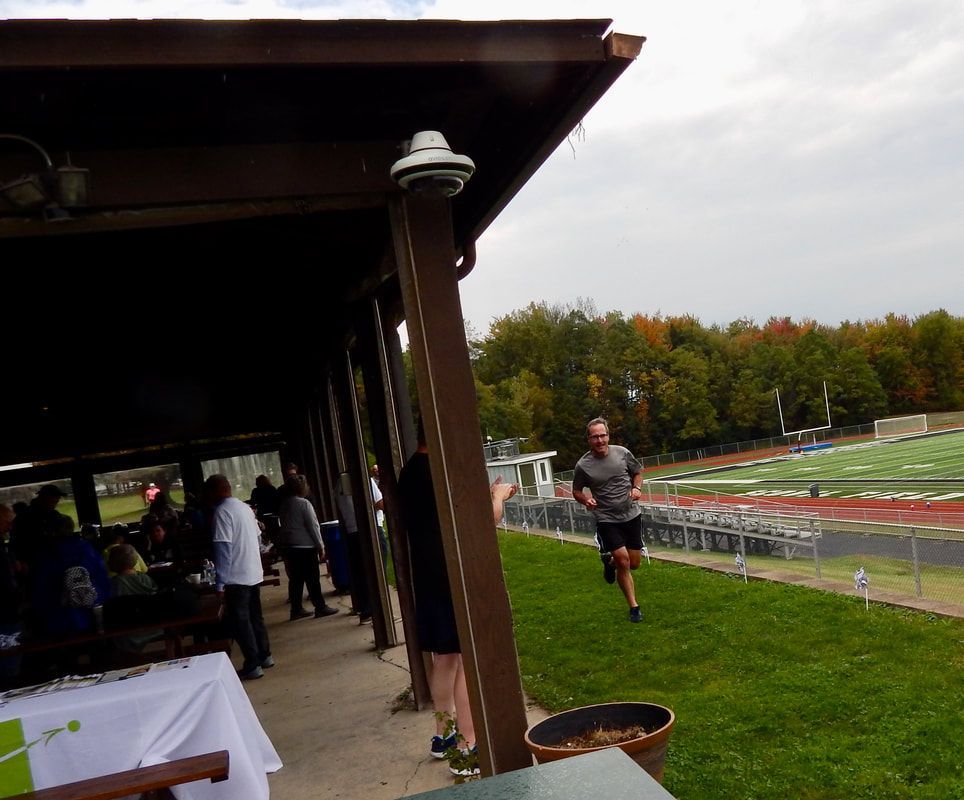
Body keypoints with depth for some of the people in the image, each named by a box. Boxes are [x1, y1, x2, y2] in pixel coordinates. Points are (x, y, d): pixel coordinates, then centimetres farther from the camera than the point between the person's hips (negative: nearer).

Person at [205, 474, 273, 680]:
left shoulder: (222, 512, -15)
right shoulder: (246, 508, 10)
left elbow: (223, 549, -20)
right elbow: (258, 538, 16)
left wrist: (220, 583, -19)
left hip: (237, 576, -8)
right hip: (254, 573, 8)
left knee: (240, 620, -1)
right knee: (255, 616, 18)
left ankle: (252, 666, 1)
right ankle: (264, 656, 27)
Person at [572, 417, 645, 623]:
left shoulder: (622, 453, -5)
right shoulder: (583, 465, -11)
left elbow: (638, 472, 12)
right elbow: (576, 491, 3)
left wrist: (636, 488, -8)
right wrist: (586, 500, -18)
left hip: (631, 515, 3)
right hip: (607, 519, -3)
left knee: (634, 564, 8)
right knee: (623, 561, -13)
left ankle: (610, 562, 43)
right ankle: (633, 607, 6)